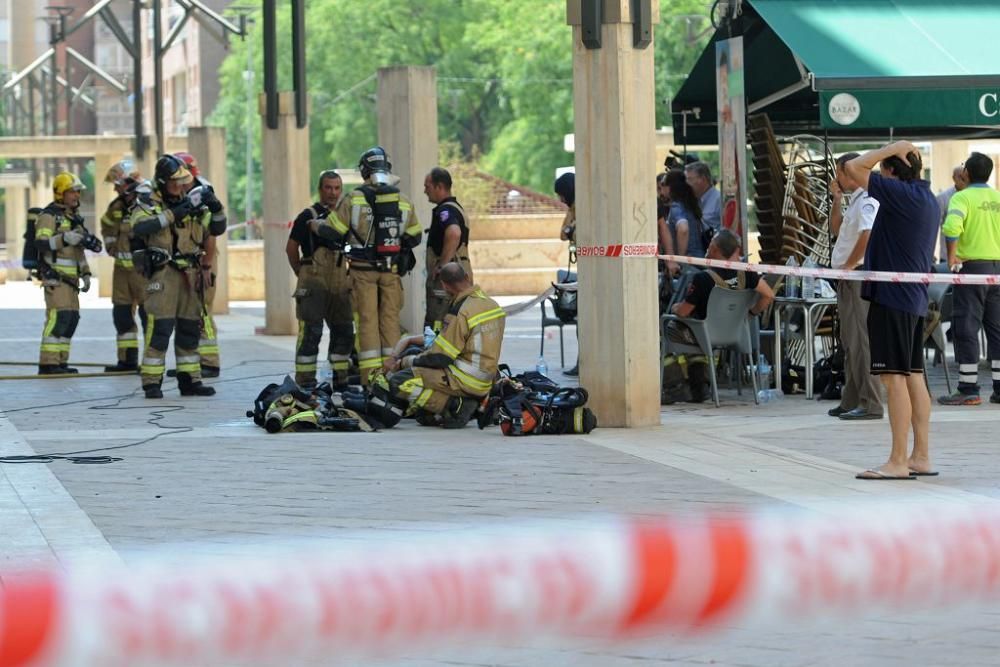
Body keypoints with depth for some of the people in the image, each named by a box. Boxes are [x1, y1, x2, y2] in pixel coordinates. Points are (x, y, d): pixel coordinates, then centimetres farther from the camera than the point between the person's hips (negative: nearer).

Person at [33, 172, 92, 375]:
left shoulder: (74, 217, 20)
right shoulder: (49, 216, -9)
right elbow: (41, 243, -21)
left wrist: (86, 273, 21)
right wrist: (64, 238, -34)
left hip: (70, 277, 9)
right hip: (55, 274, -9)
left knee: (72, 318, 6)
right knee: (59, 316, -16)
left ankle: (60, 362, 11)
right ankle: (48, 363, -18)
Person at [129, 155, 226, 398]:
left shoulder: (192, 203, 13)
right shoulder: (149, 205, -4)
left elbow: (217, 229, 15)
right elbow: (139, 226, -24)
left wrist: (215, 208, -5)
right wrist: (172, 214, -27)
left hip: (190, 275, 6)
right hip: (163, 274, -6)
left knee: (190, 329, 10)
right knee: (160, 328, -11)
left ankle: (189, 380, 18)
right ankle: (151, 382, -8)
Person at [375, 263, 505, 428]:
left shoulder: (461, 313, -20)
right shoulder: (491, 304, 8)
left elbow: (439, 358, -17)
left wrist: (401, 363, -4)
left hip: (465, 381, -10)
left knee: (398, 382, -16)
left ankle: (452, 407, -12)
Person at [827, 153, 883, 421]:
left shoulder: (867, 202, -14)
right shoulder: (855, 201, 18)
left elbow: (867, 235, -28)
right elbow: (836, 229, 29)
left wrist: (850, 264, -20)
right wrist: (837, 199, 18)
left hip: (858, 276, -11)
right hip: (849, 279, 11)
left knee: (859, 340, -11)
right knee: (849, 341, 14)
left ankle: (870, 403, -12)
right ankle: (852, 400, 20)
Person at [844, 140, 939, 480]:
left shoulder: (899, 193, -14)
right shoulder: (928, 199, 15)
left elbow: (853, 167, -15)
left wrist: (893, 148, -6)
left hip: (892, 297, -10)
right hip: (915, 297, 10)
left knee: (894, 377, -8)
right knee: (913, 376, 12)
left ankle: (897, 462, -9)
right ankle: (921, 457, 15)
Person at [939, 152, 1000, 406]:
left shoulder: (962, 197, -7)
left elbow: (952, 226, -24)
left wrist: (952, 255, -12)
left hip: (971, 266, -5)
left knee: (966, 327, -2)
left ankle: (968, 389, -4)